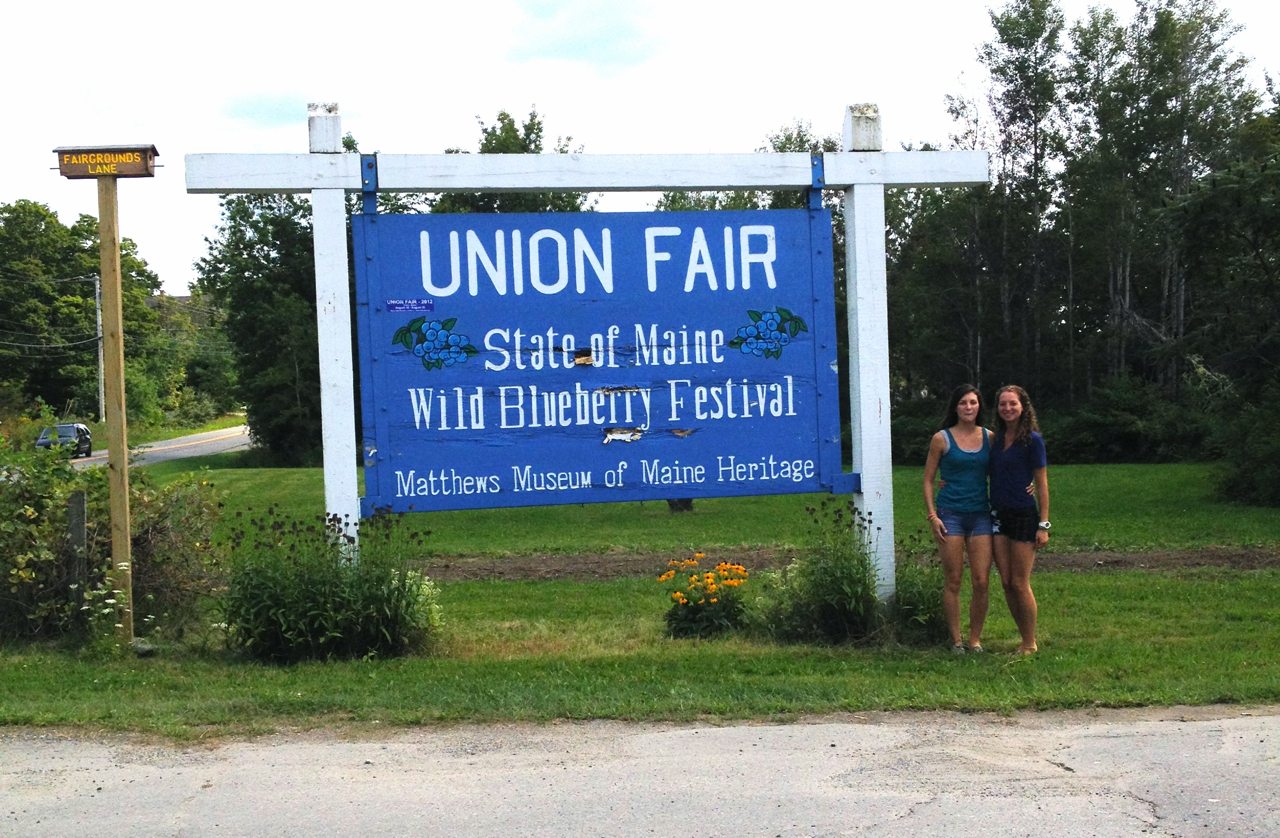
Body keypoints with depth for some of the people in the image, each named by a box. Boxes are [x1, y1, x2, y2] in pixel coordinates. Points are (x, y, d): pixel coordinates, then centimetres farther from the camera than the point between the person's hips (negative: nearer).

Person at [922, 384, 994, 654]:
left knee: (981, 582, -2)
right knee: (953, 581, 0)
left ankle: (975, 639, 11)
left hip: (980, 515, 2)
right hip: (951, 515, -2)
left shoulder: (989, 437, 8)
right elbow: (928, 480, 3)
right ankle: (956, 641, 10)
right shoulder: (942, 439, 0)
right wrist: (932, 516, -5)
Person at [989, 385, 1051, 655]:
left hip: (1024, 516, -6)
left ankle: (1030, 645, 10)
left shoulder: (1032, 440, -8)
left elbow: (1042, 483, -7)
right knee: (1006, 583, 6)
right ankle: (1025, 639, 16)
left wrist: (1043, 525, -11)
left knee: (1020, 584, -2)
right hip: (998, 514, 6)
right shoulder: (996, 438, 9)